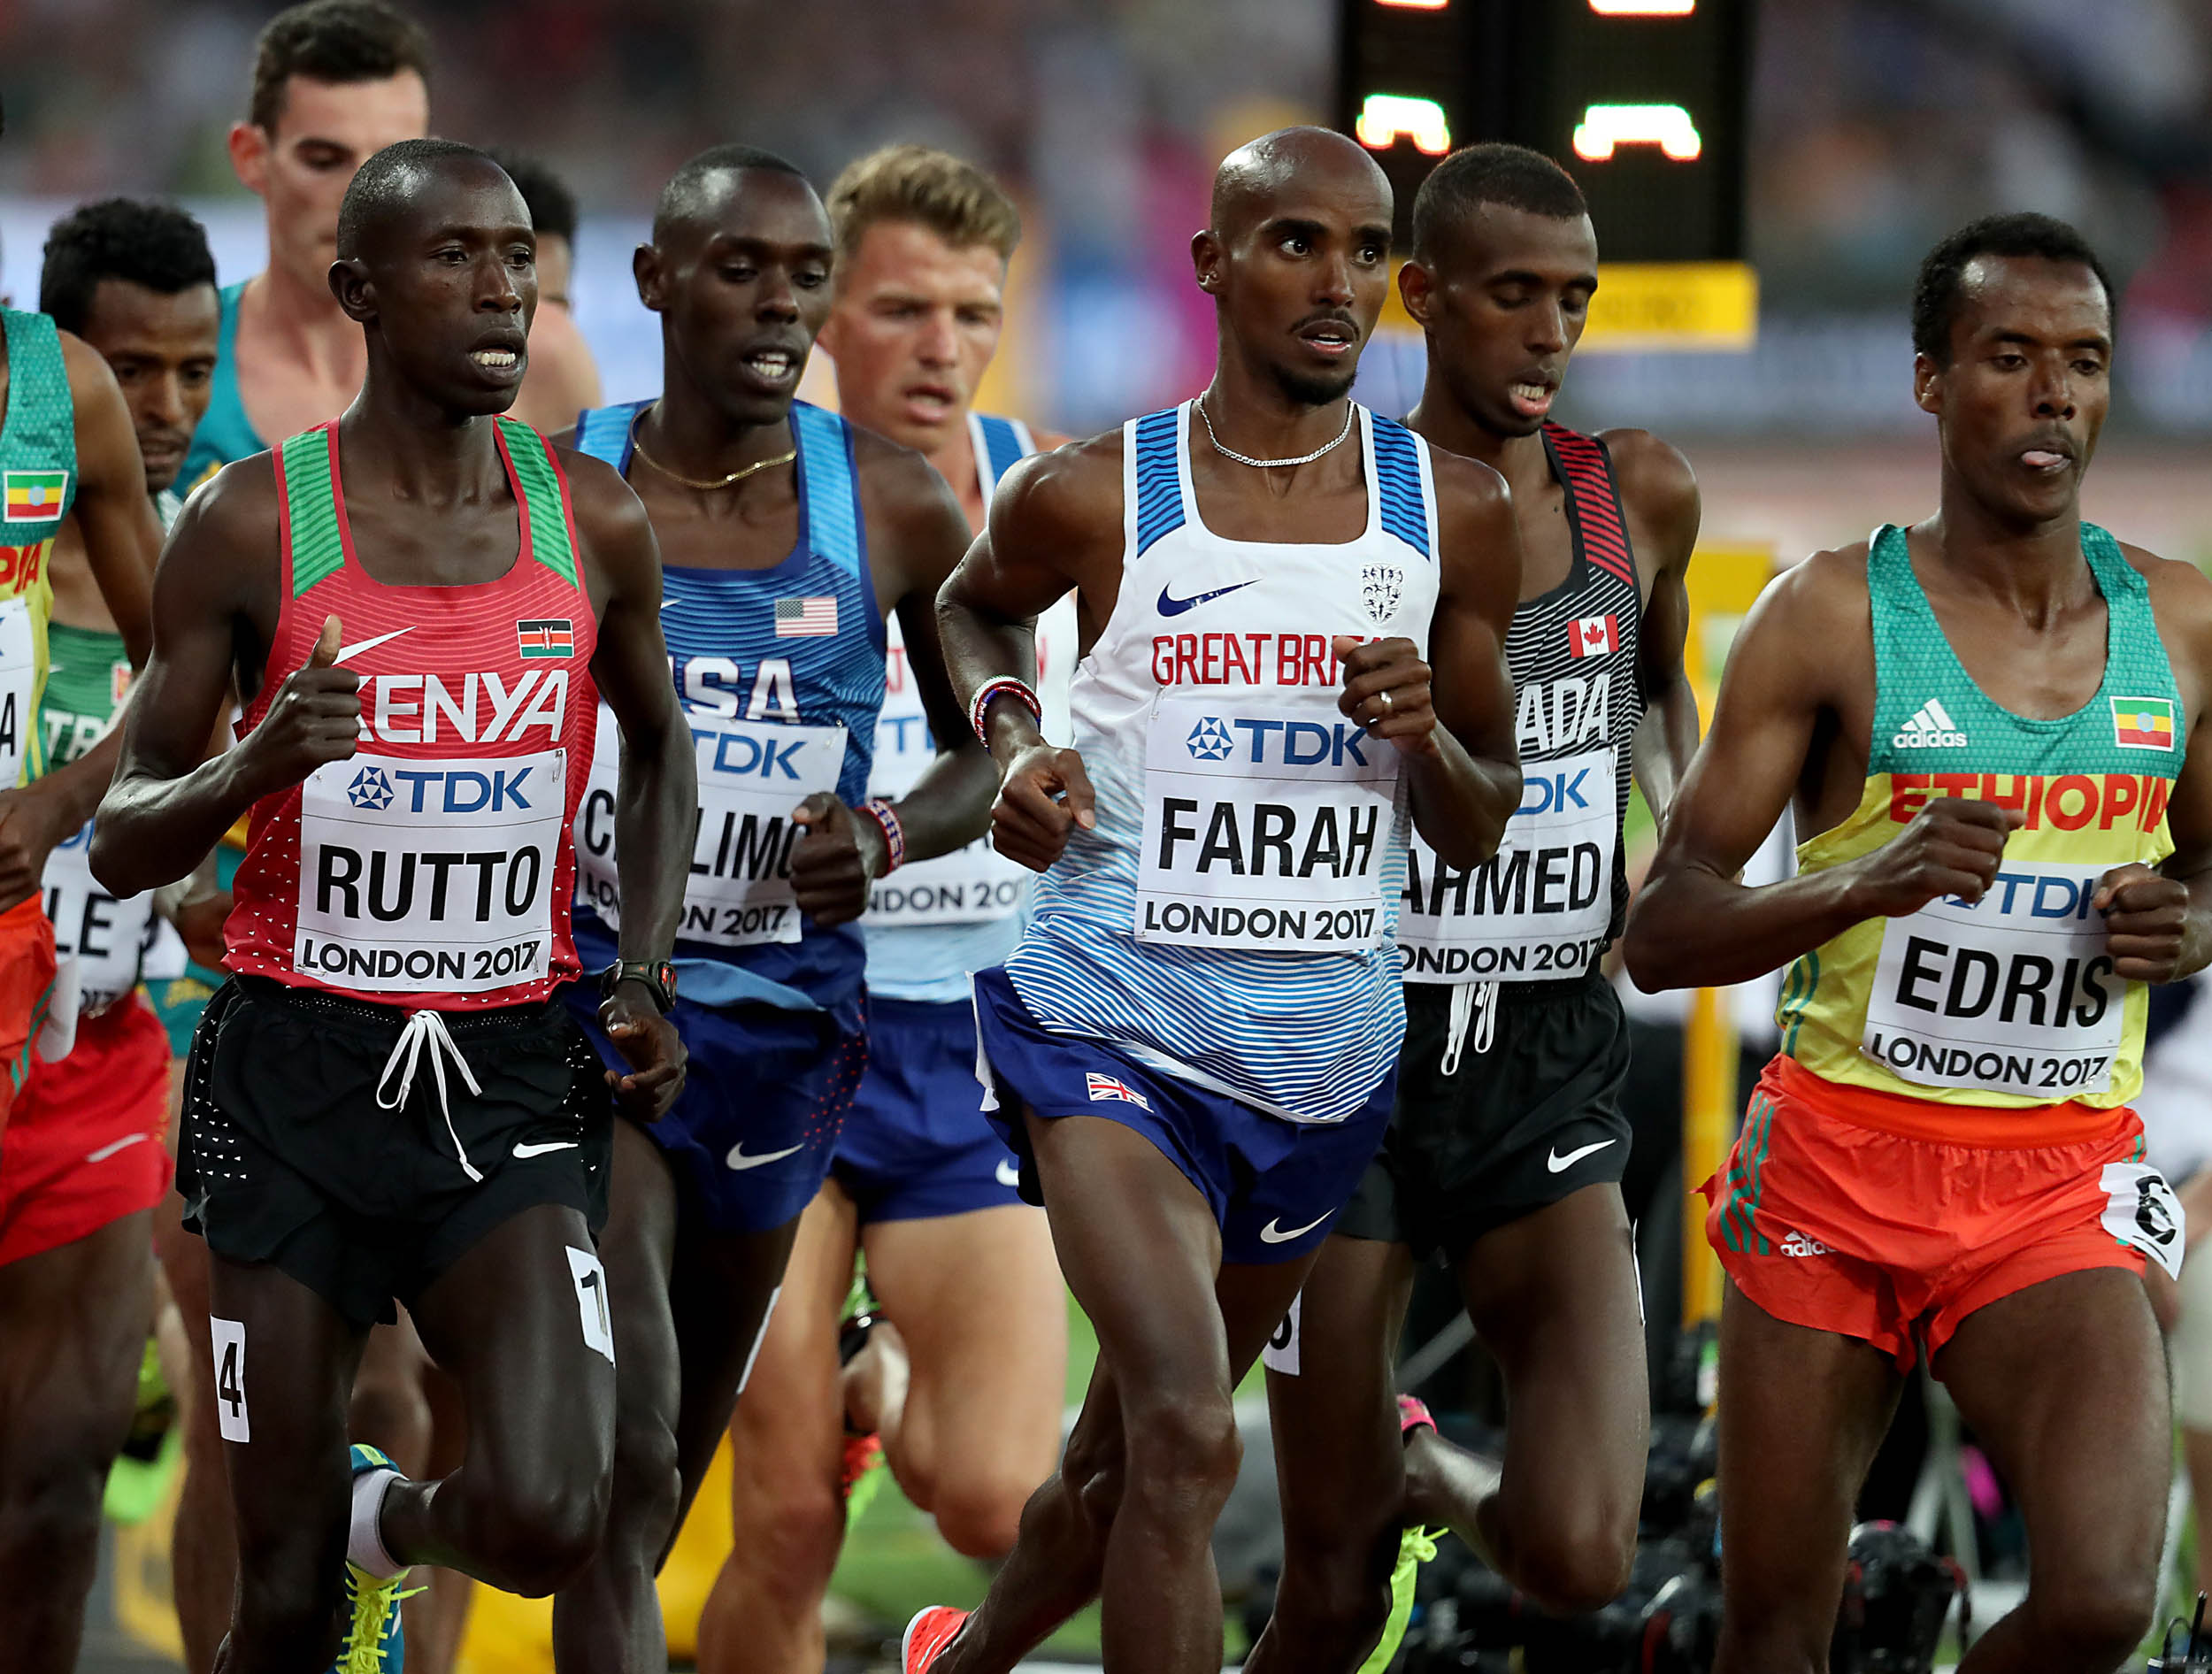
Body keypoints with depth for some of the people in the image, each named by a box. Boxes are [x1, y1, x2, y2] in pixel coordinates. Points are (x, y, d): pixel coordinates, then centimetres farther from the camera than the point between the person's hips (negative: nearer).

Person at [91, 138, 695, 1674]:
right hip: (297, 1077, -1)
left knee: (546, 1526, -18)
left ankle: (392, 1520, 17)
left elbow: (658, 748, 23)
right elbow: (121, 844, -1)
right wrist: (258, 764, -22)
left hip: (513, 1076, 2)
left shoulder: (596, 525, 3)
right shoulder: (251, 526, -5)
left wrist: (642, 976, 8)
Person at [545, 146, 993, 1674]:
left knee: (683, 1447, 18)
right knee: (626, 1453, -19)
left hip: (786, 1015, 3)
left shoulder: (894, 514, -1)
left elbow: (995, 751, 9)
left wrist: (888, 838, -10)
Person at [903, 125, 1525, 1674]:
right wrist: (1010, 743, 0)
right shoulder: (1093, 497, -5)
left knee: (1126, 1460, 20)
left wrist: (1426, 736, -13)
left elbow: (1479, 834, 9)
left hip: (1324, 1058, 4)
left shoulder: (1454, 514, 1)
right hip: (1114, 1021, -4)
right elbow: (976, 605, 19)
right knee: (1187, 1440, -24)